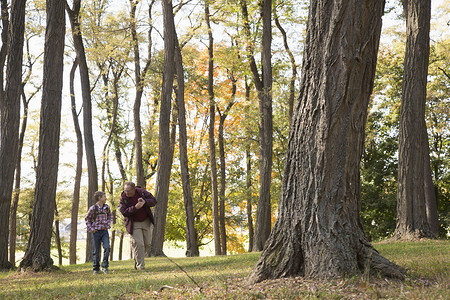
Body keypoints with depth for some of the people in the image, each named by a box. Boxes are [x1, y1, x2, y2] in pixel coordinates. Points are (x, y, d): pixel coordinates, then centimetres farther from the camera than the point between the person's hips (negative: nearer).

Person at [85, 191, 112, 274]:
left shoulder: (107, 207, 4)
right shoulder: (93, 208, -8)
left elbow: (110, 217, 18)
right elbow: (87, 219, 0)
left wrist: (108, 225, 5)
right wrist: (90, 229, -6)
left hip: (104, 231, 3)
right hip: (96, 231, -3)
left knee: (107, 247, -14)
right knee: (96, 251, 2)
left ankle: (104, 266, -3)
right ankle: (96, 269, 13)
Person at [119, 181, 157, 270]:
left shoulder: (142, 192, -9)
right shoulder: (123, 197, -13)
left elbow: (154, 201, -7)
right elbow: (124, 212, -20)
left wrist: (145, 202, -28)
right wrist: (135, 208, -33)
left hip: (146, 222, 3)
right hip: (134, 224, -3)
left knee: (147, 243, 6)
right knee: (138, 244, -12)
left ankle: (137, 259, 29)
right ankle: (140, 266, -6)